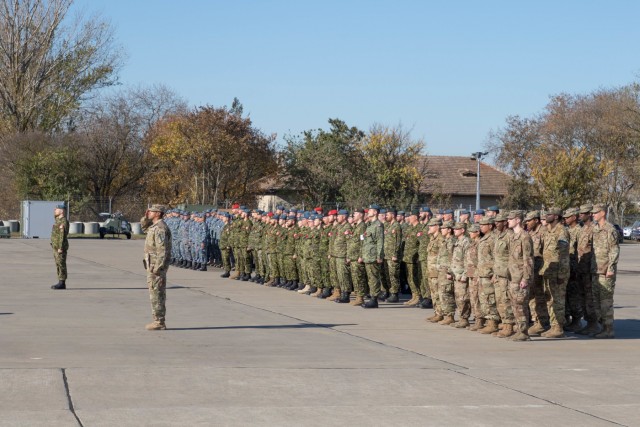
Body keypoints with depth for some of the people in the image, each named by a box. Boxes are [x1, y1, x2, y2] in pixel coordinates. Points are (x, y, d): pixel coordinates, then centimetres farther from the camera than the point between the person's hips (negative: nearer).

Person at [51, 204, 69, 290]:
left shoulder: (64, 221, -16)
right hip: (56, 246, 11)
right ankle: (61, 283, 13)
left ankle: (62, 283, -7)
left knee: (61, 264, -8)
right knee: (59, 264, 10)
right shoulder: (59, 220, 17)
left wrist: (60, 248, -24)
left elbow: (63, 235, -22)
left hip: (60, 246, -11)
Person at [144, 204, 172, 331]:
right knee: (157, 293, 13)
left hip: (156, 264, -11)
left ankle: (159, 322, -6)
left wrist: (157, 267, -26)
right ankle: (159, 320, 17)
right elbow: (143, 226, 38)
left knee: (156, 293, -8)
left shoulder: (160, 228, -18)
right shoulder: (154, 226, 14)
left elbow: (162, 249, -24)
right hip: (153, 264, 11)